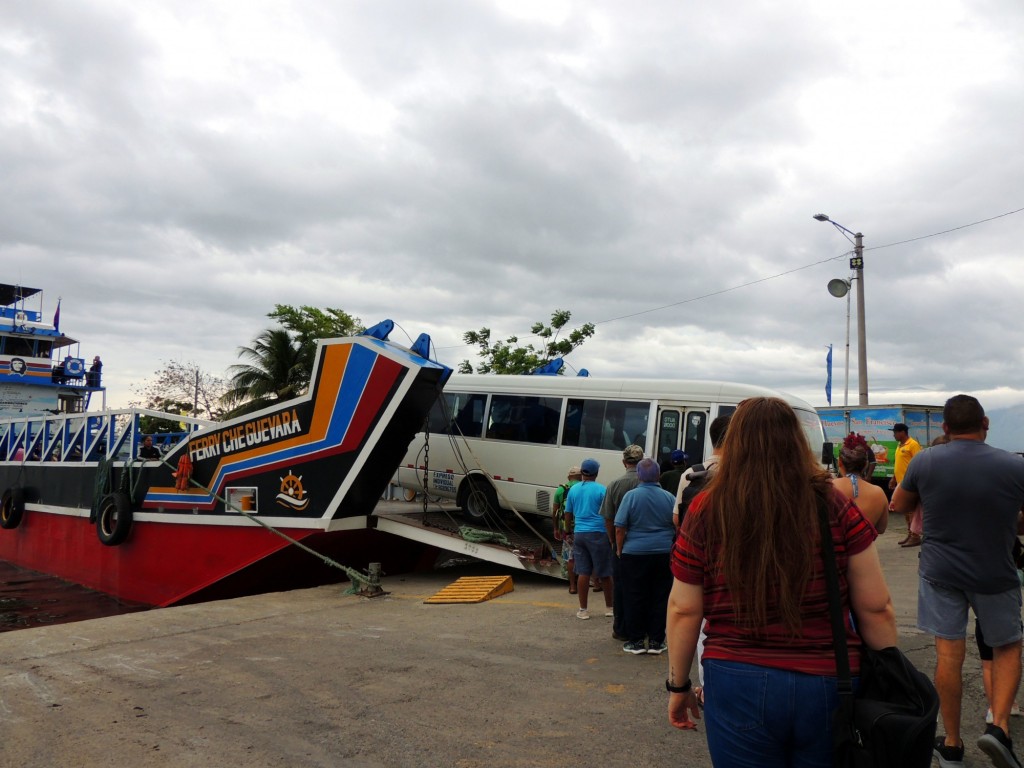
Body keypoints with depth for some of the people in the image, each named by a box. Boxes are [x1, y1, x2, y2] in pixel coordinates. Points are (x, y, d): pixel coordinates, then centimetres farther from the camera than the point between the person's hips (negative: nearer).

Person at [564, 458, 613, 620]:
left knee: (583, 573, 8)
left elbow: (568, 515, 13)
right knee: (604, 573, 9)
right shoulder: (601, 490, -7)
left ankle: (583, 609, 12)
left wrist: (570, 531, 26)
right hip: (598, 534, -4)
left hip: (579, 534, 4)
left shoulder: (573, 490, 6)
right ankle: (609, 607, 21)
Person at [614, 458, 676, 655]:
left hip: (634, 554, -2)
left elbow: (619, 527, -9)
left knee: (634, 598, 7)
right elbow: (678, 527, 7)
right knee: (660, 598, 9)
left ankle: (636, 641, 11)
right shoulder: (669, 498, 0)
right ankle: (656, 641, 14)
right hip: (663, 554, 2)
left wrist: (619, 550, 4)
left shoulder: (631, 496, -8)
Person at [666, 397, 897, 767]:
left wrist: (678, 685, 10)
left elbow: (683, 610, -3)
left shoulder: (706, 513, -7)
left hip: (738, 686, -1)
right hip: (829, 686, 1)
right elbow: (876, 610, -2)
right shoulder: (836, 509, -5)